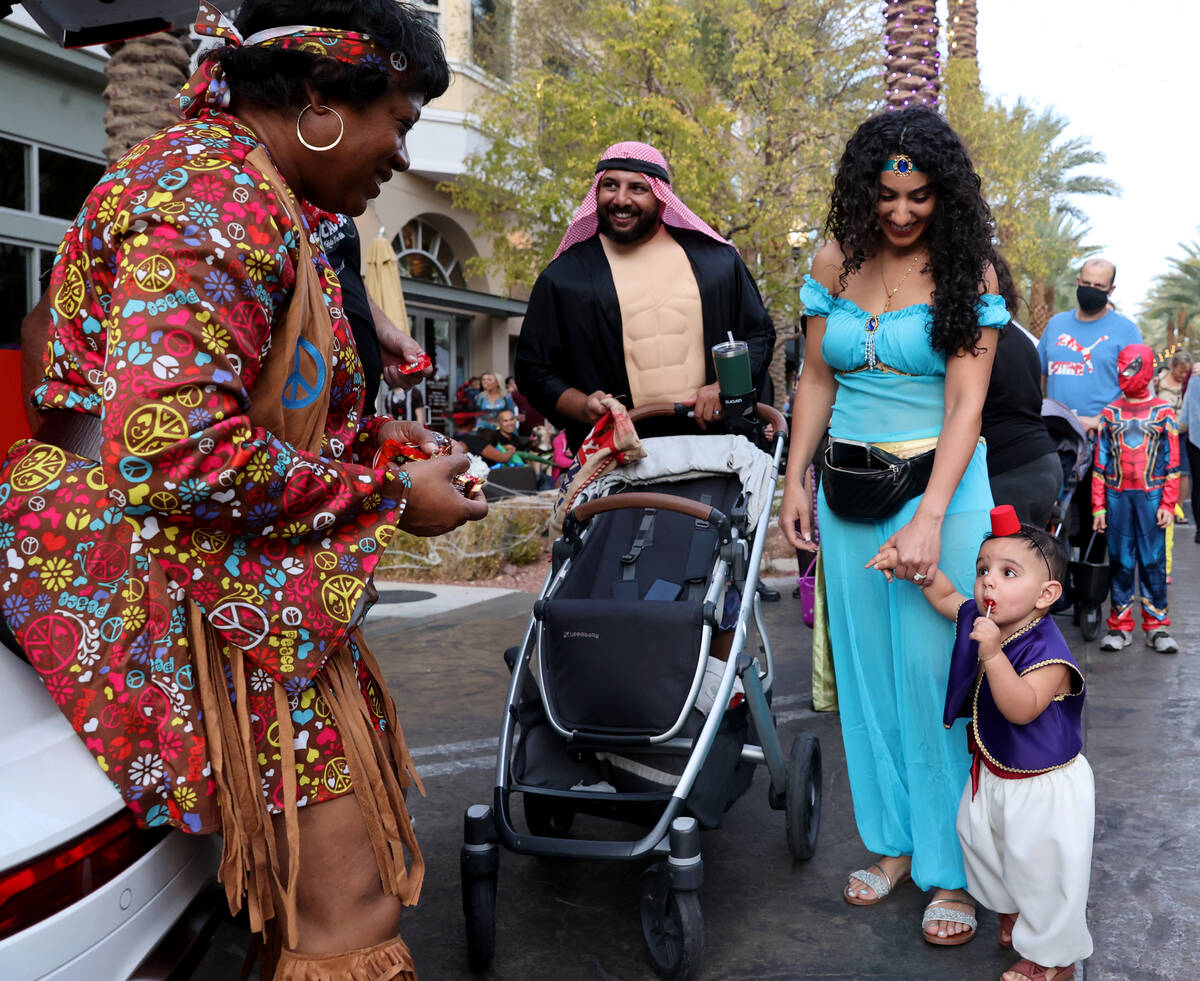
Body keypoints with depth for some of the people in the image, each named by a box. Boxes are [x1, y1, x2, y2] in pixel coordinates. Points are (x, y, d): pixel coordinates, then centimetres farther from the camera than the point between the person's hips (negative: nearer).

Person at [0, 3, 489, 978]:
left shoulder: (244, 184, 17)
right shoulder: (218, 192, -17)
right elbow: (174, 452, -26)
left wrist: (371, 434, 9)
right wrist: (389, 493, -16)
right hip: (155, 578, -11)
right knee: (349, 898, -9)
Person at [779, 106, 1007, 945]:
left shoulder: (967, 272, -5)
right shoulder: (836, 262, 6)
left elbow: (966, 401, -12)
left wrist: (929, 518, -21)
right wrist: (796, 480, 5)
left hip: (940, 487, -4)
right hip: (849, 489, 4)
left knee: (935, 672, -3)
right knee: (866, 670, 9)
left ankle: (952, 869, 11)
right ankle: (892, 843, 24)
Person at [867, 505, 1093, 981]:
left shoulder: (1047, 652, -30)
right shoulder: (978, 619, -7)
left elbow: (1021, 709, -39)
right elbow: (944, 594, 11)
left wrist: (992, 654, -47)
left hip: (1044, 785, -8)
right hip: (991, 774, 8)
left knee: (1043, 868, 7)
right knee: (982, 843, 25)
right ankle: (1014, 914, 51)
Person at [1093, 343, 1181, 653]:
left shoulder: (1163, 411, 5)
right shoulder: (1110, 413, 9)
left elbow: (1172, 462, 4)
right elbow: (1100, 462, 8)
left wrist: (1168, 504, -4)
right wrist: (1098, 506, 3)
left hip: (1151, 496, -1)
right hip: (1117, 496, 1)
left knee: (1153, 561, 0)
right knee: (1120, 561, 4)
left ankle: (1156, 626, 8)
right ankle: (1120, 626, 11)